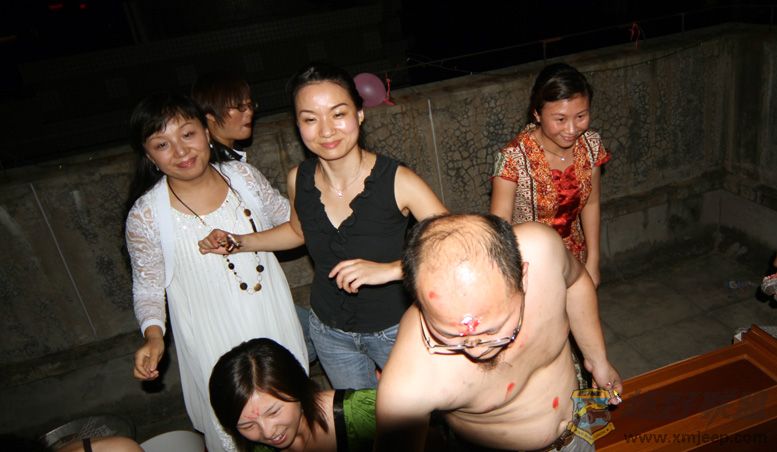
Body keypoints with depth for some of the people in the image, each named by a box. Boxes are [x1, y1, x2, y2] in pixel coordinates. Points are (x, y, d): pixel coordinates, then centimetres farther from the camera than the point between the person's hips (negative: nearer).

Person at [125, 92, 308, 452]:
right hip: (216, 346, -3)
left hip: (277, 326, 4)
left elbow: (287, 215, 10)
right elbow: (148, 287, -5)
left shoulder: (243, 176, -9)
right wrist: (153, 334, -19)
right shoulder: (146, 216, -17)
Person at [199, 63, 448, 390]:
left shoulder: (397, 181, -26)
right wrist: (239, 243, -2)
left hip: (395, 329, -3)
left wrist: (388, 269, -38)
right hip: (329, 331, 4)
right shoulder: (298, 180, -13)